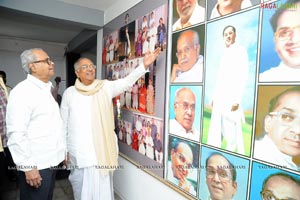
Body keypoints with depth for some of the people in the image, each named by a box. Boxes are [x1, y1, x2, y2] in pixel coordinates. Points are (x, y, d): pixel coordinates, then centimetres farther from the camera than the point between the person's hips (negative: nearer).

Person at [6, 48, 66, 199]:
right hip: (35, 166, -8)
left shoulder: (45, 89, 13)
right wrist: (27, 166, -20)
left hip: (50, 162, 8)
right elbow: (16, 134, -21)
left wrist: (62, 151, 17)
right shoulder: (22, 91, -15)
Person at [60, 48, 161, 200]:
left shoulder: (106, 87, -1)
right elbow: (63, 124, 6)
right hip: (78, 152, 1)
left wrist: (144, 66, -28)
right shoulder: (69, 93, 1)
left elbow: (127, 82, -15)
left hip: (102, 150, 0)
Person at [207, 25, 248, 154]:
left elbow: (244, 76, -10)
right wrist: (214, 96, 15)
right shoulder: (224, 54, 21)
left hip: (231, 97, -7)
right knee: (215, 128, 8)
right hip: (219, 97, 7)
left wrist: (237, 99, -19)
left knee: (232, 129, -3)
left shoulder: (240, 51, -1)